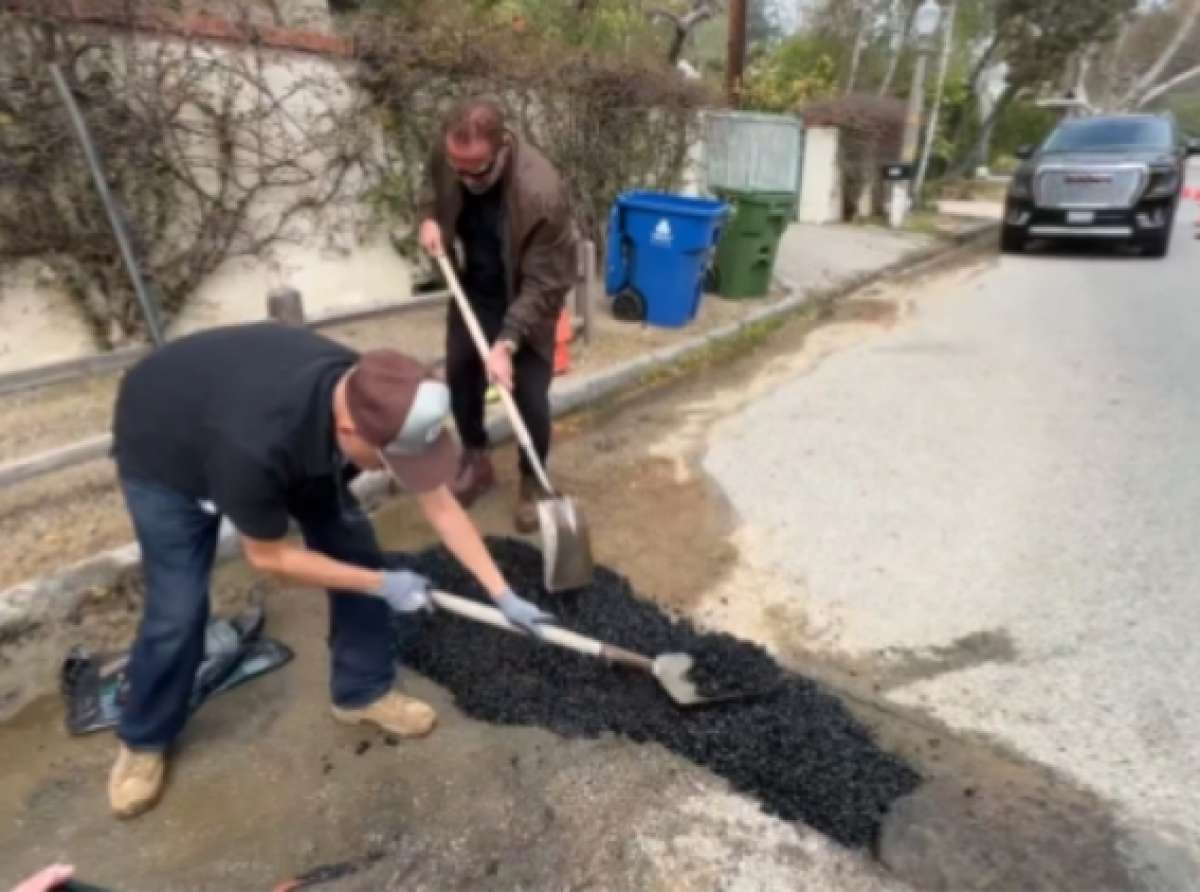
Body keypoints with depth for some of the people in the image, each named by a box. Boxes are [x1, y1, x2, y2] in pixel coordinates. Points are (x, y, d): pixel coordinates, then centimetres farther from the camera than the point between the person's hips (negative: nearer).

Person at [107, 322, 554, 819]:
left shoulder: (376, 402, -30)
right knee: (177, 610, -6)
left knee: (354, 551, -3)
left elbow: (439, 504, -17)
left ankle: (362, 691, 17)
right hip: (163, 450, -5)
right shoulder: (255, 446, -46)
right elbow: (269, 556, -27)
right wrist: (382, 585, -20)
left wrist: (503, 595, -16)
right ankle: (143, 741, 25)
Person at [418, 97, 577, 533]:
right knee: (460, 375, 12)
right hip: (470, 291, 5)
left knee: (529, 397, -3)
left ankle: (532, 483, 22)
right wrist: (429, 217, -12)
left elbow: (544, 285, -29)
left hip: (524, 303, -5)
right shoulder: (447, 154, -18)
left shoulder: (542, 193, -36)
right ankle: (476, 462, 35)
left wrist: (507, 343, -35)